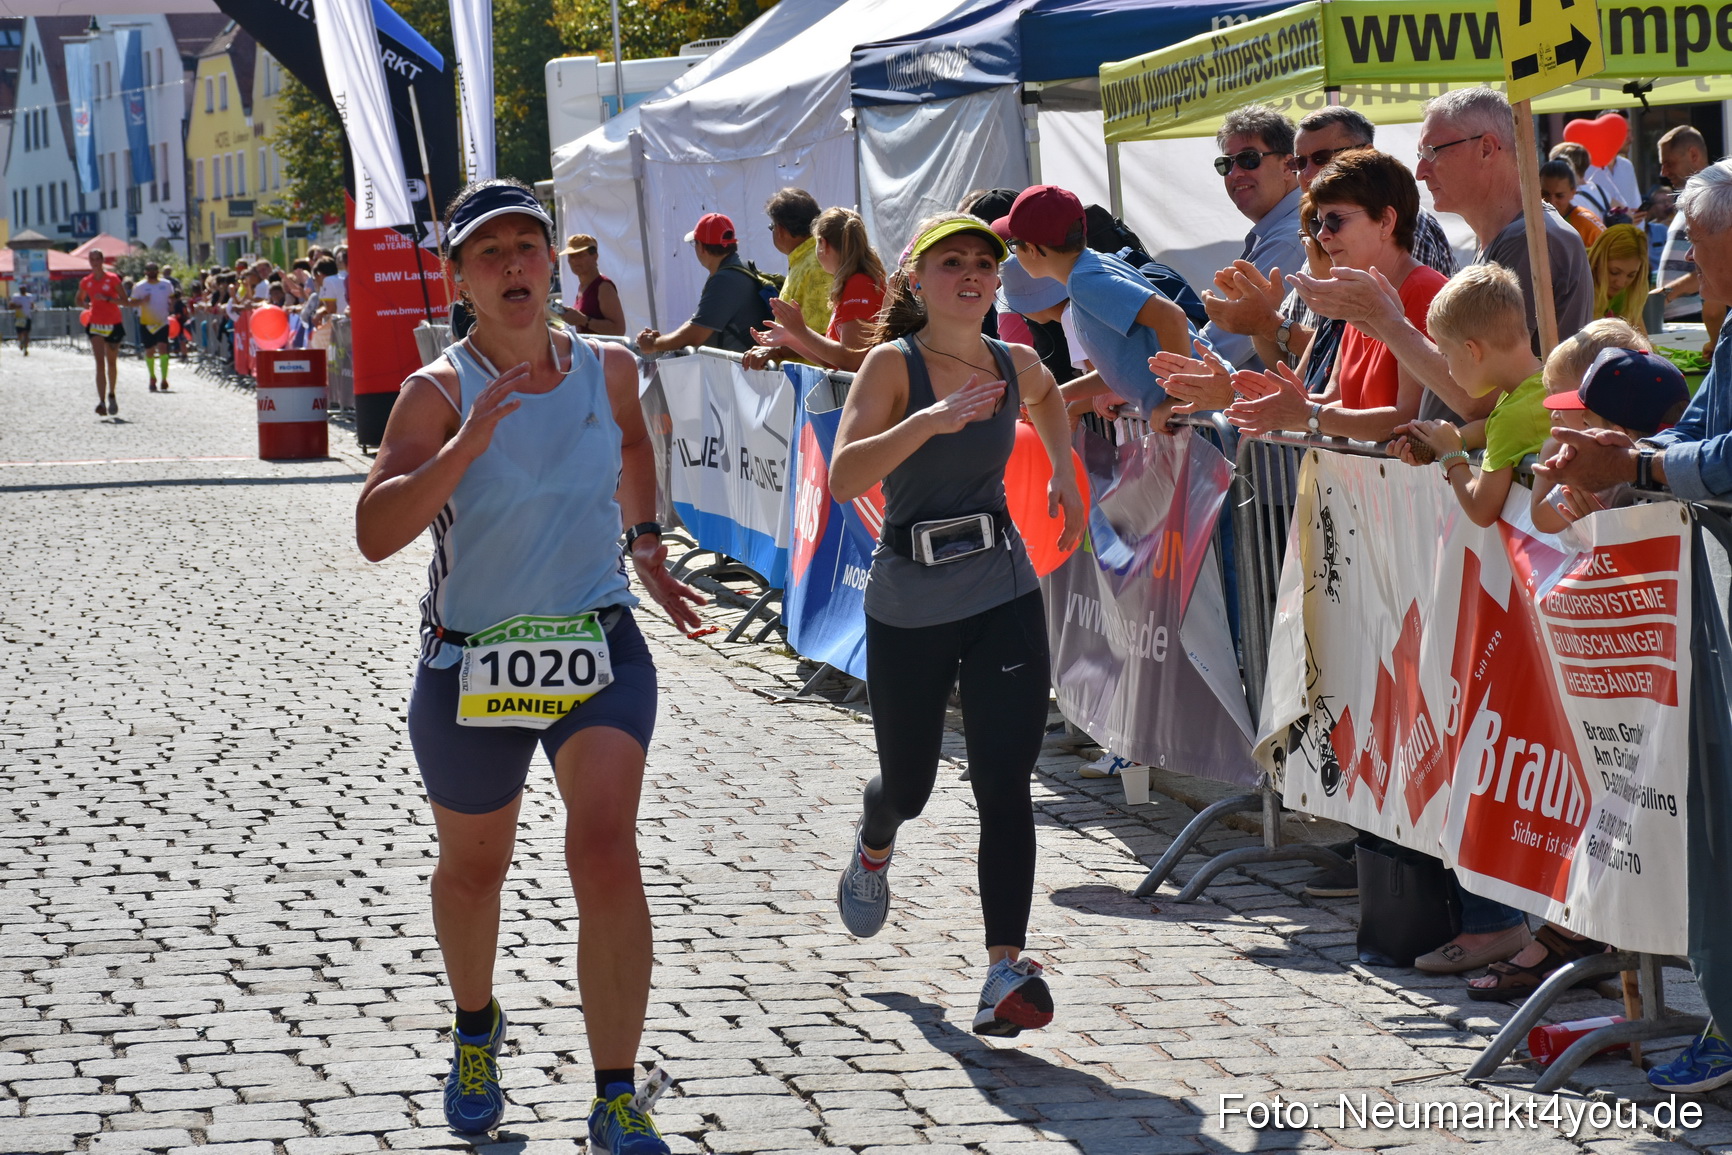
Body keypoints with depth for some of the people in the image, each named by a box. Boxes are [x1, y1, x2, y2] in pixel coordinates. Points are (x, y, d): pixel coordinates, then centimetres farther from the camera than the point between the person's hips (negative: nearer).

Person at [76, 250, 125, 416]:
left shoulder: (112, 279, -4)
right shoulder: (86, 282, 5)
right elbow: (77, 301, 19)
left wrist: (107, 298, -22)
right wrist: (86, 304, -3)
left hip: (113, 325, -1)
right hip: (95, 326, 1)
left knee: (111, 363, 12)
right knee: (100, 363, -13)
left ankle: (111, 395, 35)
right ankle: (102, 402, -21)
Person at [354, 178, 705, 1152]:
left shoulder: (608, 370, 0)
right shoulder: (440, 393, -12)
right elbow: (376, 534, -26)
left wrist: (647, 549, 16)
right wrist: (469, 443, -36)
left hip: (600, 652, 1)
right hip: (471, 665, -1)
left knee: (608, 855, -17)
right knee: (475, 866, 18)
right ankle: (478, 1028, 49)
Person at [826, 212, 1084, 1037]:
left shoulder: (1016, 365, 2)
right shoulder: (893, 364, -12)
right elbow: (844, 478, -26)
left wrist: (1064, 471, 21)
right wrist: (927, 422, -35)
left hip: (1004, 596, 2)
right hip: (908, 604, -2)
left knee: (1004, 784, -11)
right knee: (908, 784, 15)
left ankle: (1007, 971, -13)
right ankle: (873, 845, 53)